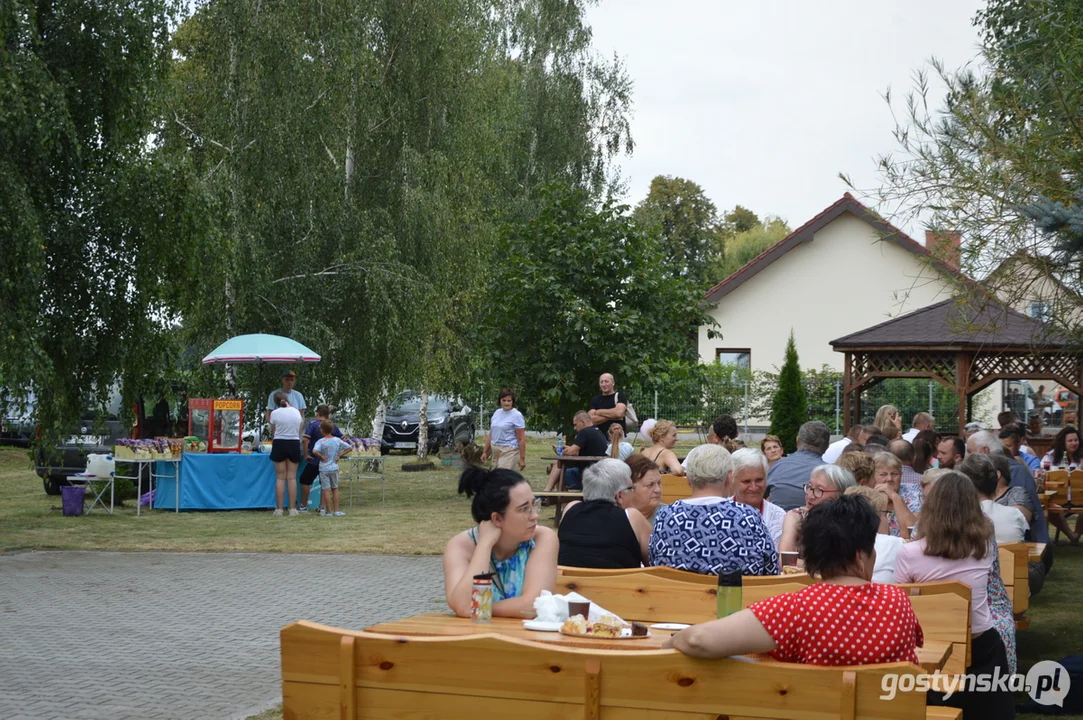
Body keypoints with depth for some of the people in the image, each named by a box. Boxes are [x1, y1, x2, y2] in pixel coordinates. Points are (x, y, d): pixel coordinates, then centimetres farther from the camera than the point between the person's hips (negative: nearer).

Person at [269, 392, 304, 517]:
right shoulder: (296, 412, 1)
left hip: (280, 444, -2)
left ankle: (279, 509, 0)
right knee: (292, 477, 4)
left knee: (280, 477, 2)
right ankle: (293, 508, 2)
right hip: (294, 444, 2)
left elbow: (273, 431, 4)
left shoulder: (275, 413, -8)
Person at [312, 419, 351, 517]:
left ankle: (329, 511, 3)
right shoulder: (337, 440, 0)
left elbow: (314, 451, -31)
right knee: (335, 489, 15)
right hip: (334, 468, 4)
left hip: (324, 468, -4)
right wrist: (339, 455, 4)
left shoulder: (320, 441, -13)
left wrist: (321, 457, -15)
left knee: (326, 490, 1)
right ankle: (336, 511, 14)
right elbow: (349, 448, 4)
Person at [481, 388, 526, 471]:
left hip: (509, 451, -7)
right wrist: (485, 452, 15)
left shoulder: (516, 415, -8)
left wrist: (522, 459, -14)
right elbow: (491, 435, 18)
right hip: (495, 451, 7)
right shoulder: (497, 413, 12)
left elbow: (521, 439, -11)